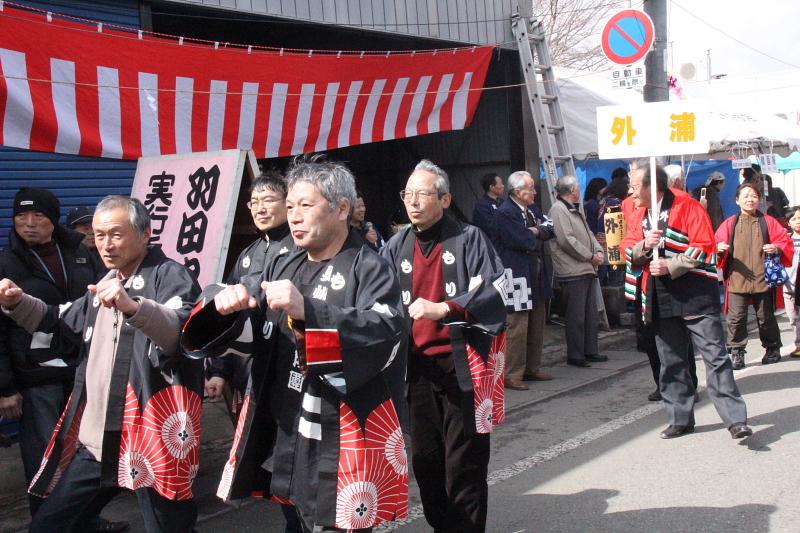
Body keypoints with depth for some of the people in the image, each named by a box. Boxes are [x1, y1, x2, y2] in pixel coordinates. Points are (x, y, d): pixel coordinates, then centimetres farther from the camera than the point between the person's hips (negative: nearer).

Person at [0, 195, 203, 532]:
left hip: (151, 439, -8)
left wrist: (133, 306, -44)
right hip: (96, 439, 8)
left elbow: (185, 332, -27)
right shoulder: (105, 282, 18)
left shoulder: (169, 275, -8)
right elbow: (62, 327, 29)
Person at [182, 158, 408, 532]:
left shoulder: (370, 269, -7)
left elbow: (386, 337, -23)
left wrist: (307, 311, -34)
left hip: (341, 446, -6)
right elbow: (244, 333, 11)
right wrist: (223, 304, -13)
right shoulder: (284, 268, 15)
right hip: (283, 437, 6)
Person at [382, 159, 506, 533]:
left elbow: (495, 291, -13)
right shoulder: (397, 247, 10)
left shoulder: (468, 238, -3)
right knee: (425, 458, 13)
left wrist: (443, 308, -21)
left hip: (462, 364, -5)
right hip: (417, 366, 5)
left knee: (464, 460, -1)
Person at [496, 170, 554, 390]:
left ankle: (532, 368, 27)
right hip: (517, 274, -9)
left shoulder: (532, 208, 13)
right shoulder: (505, 212, -15)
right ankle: (512, 374, -1)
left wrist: (536, 231, -10)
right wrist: (539, 235, -3)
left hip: (537, 274, 10)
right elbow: (523, 241, -22)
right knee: (517, 327, -7)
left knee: (537, 325, 16)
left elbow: (550, 229, 8)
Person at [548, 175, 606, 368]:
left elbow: (588, 234, 21)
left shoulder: (576, 211, 20)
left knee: (591, 314, 14)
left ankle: (590, 351, 23)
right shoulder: (558, 210, -12)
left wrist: (599, 251, 2)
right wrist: (591, 256, -12)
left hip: (587, 269, 10)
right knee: (576, 316, -4)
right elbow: (567, 240, -19)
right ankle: (575, 355, 3)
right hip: (572, 272, -10)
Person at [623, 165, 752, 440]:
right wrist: (644, 245, -10)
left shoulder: (687, 207, -8)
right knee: (671, 362, 11)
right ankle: (681, 419, 21)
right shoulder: (640, 215, 12)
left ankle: (735, 419, -5)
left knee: (715, 357, -7)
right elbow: (628, 253, 10)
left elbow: (704, 247, -14)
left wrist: (670, 266, -18)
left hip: (696, 295, -6)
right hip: (661, 300, 6)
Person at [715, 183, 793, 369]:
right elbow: (717, 244, 3)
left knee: (766, 317, 12)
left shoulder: (768, 222, 5)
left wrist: (777, 249, -16)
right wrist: (719, 248, -19)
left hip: (762, 280, 0)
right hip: (737, 280, 0)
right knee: (736, 318, -4)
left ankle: (772, 348, 31)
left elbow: (786, 243, 5)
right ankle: (736, 352, 7)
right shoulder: (730, 224, 5)